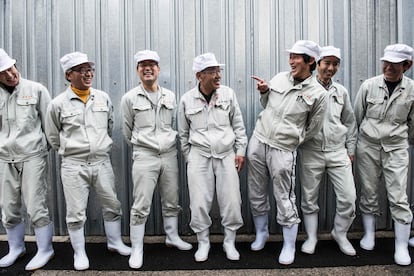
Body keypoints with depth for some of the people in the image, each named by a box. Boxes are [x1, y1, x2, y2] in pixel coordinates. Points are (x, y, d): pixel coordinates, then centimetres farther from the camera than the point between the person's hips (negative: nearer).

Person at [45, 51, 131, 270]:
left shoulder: (103, 98, 3)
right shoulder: (58, 104, -5)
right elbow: (52, 136, 7)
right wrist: (71, 152, 10)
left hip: (102, 162, 3)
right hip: (73, 166, -2)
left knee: (112, 205, 12)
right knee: (76, 212, 6)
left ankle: (115, 242, 32)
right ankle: (79, 253, 25)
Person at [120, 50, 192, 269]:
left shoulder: (170, 96, 8)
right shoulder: (130, 98, -2)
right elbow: (127, 130, 8)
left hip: (169, 154, 4)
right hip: (144, 156, -3)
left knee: (171, 201, 15)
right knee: (141, 206, -1)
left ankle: (172, 237, 34)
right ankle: (136, 249, 13)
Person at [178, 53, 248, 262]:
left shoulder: (228, 94, 0)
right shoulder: (187, 100, -1)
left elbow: (238, 125, 7)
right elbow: (183, 133, 9)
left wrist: (240, 151, 3)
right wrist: (188, 158, 10)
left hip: (226, 154, 1)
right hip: (199, 155, 0)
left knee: (231, 201, 2)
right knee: (199, 202, 1)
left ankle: (229, 242, 23)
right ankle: (203, 243, 22)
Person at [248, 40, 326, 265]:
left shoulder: (317, 93, -5)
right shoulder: (280, 78, 6)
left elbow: (313, 128, 4)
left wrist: (291, 139, 4)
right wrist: (264, 92, 2)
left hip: (283, 151, -4)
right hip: (258, 141, 5)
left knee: (285, 200, 2)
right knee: (256, 194, 14)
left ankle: (289, 247, 21)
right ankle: (261, 234, 36)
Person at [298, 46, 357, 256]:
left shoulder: (341, 92, 11)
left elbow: (350, 122, 18)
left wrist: (350, 149, 16)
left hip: (337, 152, 3)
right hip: (310, 152, -3)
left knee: (348, 197, 1)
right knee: (309, 198, 7)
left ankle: (340, 233, 27)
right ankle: (311, 237, 27)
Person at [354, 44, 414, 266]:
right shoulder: (368, 86, -5)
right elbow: (356, 117, 4)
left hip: (396, 149, 0)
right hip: (368, 147, 0)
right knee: (369, 194, 9)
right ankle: (369, 235, 27)